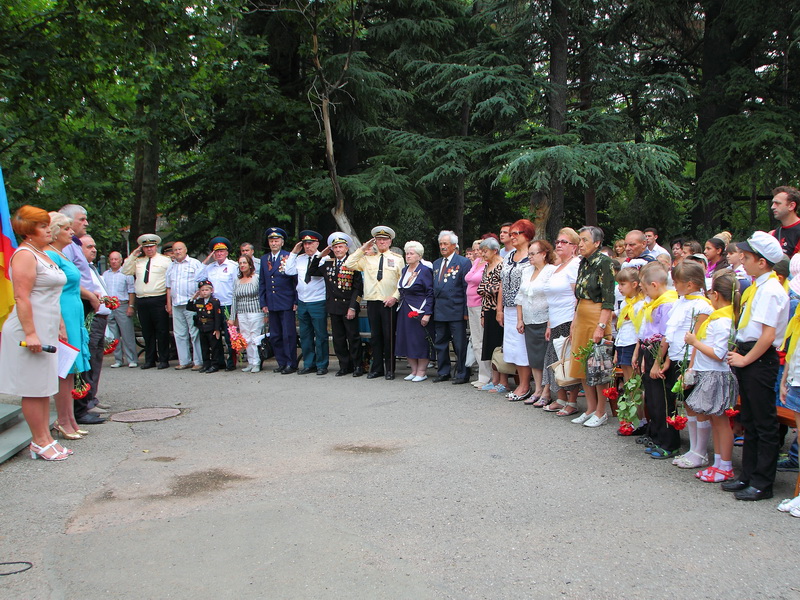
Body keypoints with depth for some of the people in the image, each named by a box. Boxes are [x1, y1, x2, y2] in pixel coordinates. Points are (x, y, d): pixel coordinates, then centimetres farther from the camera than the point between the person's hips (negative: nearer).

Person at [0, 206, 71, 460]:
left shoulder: (43, 255, 18)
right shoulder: (24, 255, -12)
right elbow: (21, 297, -19)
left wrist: (60, 327, 22)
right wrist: (30, 333, -23)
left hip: (46, 332, 9)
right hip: (31, 331, -9)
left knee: (44, 387, 12)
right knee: (34, 388, -2)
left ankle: (45, 437, 18)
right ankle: (39, 442, 4)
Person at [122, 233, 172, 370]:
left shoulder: (165, 261, 3)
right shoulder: (138, 261, 19)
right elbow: (125, 271, 13)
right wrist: (133, 255, 6)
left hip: (158, 300, -5)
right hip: (141, 301, 5)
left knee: (162, 331, -4)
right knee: (147, 332, 9)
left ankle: (163, 360, 2)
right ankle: (150, 360, 17)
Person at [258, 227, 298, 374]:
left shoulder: (289, 257, -3)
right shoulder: (264, 259, 13)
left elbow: (296, 280, -4)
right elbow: (262, 283, 15)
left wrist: (296, 301, -8)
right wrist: (263, 303, 9)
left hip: (286, 304, -5)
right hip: (271, 304, 5)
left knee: (288, 335, -4)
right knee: (275, 336, 8)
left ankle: (291, 364, 4)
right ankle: (282, 363, 17)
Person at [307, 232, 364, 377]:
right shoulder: (328, 264, 11)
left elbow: (358, 288, -8)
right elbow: (312, 271, 20)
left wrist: (353, 307, -14)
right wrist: (320, 256, 9)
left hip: (348, 306, -5)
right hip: (334, 307, 5)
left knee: (353, 337, 0)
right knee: (338, 339, 8)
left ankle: (358, 366, 10)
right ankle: (345, 366, 18)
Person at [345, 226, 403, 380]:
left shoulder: (397, 259, 5)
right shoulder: (367, 258, 13)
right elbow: (349, 264, 6)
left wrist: (395, 297, -12)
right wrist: (363, 249, 6)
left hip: (389, 303, -3)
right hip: (372, 302, 3)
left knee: (389, 336, -1)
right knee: (375, 336, 8)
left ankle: (389, 369, 8)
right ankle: (377, 368, 16)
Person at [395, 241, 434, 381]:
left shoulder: (425, 271, -10)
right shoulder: (404, 270, 11)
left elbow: (430, 293, -13)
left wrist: (427, 313, -18)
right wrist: (400, 304, 12)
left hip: (419, 311, -7)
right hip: (405, 311, 7)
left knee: (421, 341, -2)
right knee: (407, 340, 9)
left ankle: (422, 371, 8)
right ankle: (414, 370, 19)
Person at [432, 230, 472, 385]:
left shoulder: (463, 262, -4)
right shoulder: (436, 263, 15)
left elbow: (467, 288, -8)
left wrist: (466, 311, -12)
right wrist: (432, 308, 11)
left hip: (456, 310, -6)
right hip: (439, 311, 6)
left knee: (460, 344, 0)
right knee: (440, 342, 12)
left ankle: (462, 374, 10)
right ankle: (443, 372, 23)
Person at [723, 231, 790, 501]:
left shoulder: (771, 290, -17)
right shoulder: (756, 287, 10)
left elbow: (768, 335, -22)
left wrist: (745, 359, -14)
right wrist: (739, 355, 10)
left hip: (760, 359, -10)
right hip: (746, 357, 10)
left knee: (764, 423, 0)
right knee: (749, 420, 17)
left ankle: (762, 484, 9)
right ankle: (748, 475, 28)